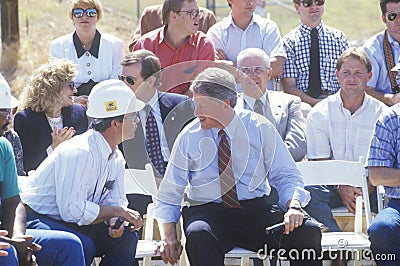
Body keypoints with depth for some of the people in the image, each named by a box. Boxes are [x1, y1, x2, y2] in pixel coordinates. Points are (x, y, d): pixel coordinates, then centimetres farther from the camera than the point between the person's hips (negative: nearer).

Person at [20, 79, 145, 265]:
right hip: (37, 220, -8)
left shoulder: (116, 157, 5)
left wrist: (115, 223, -16)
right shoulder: (79, 152, -25)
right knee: (82, 246, -34)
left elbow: (115, 201, 9)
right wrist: (116, 212, -20)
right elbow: (72, 210, -30)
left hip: (74, 225, 9)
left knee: (125, 236, -9)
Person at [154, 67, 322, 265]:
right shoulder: (189, 137, 4)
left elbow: (286, 176, 6)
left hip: (257, 211, 1)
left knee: (308, 232, -26)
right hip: (207, 213, -1)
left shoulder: (260, 128, 3)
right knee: (199, 236, -39)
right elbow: (169, 193, 10)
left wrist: (294, 206, -16)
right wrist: (169, 237, -5)